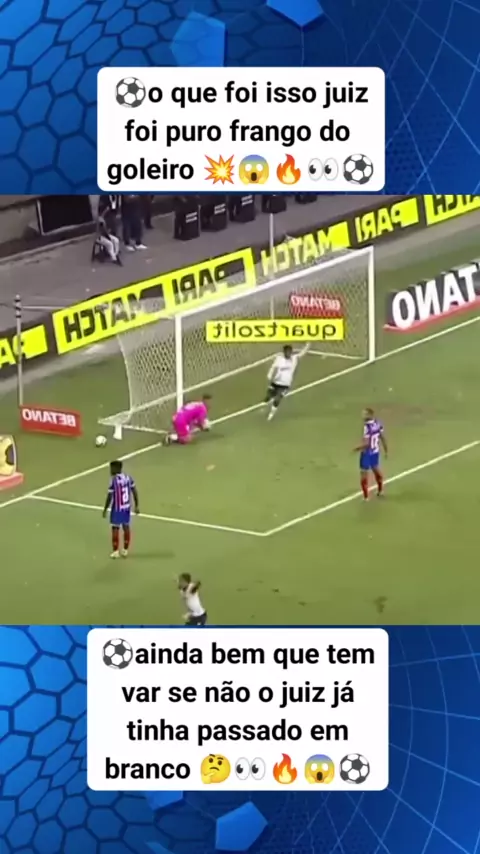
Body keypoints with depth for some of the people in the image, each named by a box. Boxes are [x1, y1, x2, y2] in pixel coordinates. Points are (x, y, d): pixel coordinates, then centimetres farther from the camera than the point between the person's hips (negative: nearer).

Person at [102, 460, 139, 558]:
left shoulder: (113, 480, -18)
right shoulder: (128, 477, 1)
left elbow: (109, 496, -16)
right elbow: (134, 492, 4)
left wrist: (105, 509, -6)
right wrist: (136, 505, 12)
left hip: (117, 508, -6)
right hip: (127, 507, 6)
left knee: (115, 528, 5)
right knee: (126, 527, 14)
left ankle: (116, 551, 9)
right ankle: (125, 550, 21)